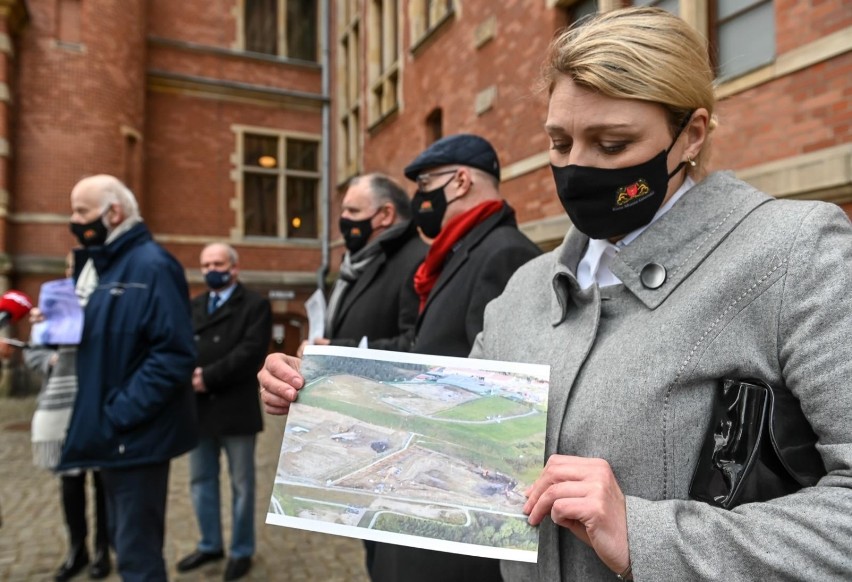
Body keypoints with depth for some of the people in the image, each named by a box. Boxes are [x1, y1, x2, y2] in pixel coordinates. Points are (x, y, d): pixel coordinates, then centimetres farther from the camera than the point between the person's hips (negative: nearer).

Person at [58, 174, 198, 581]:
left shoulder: (151, 265, -16)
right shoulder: (95, 263, 12)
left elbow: (175, 353, -23)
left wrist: (120, 414, -24)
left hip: (134, 434, -9)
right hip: (109, 432, 9)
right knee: (126, 540, 21)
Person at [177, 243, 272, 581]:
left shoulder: (255, 305, -4)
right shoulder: (192, 307, 15)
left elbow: (250, 353, -15)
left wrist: (209, 377, -19)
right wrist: (188, 373, -13)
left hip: (235, 409, -5)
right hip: (198, 408, 6)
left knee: (241, 483, 7)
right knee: (201, 480, 16)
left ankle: (241, 551, 23)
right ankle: (210, 544, 33)